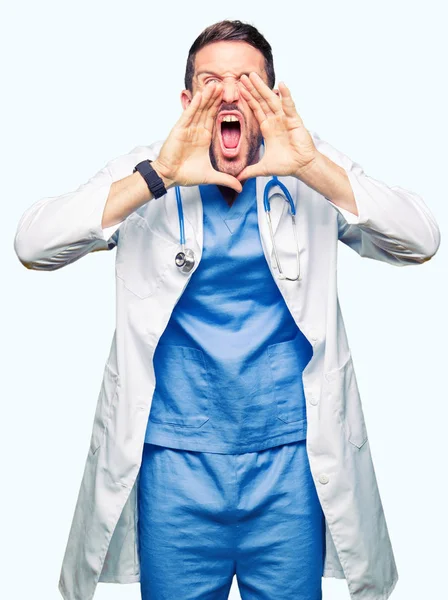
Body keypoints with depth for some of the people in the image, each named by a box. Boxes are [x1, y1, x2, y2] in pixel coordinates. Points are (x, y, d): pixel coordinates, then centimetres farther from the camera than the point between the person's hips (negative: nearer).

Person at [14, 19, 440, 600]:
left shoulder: (316, 172, 2)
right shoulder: (145, 175, 1)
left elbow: (421, 242, -9)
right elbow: (33, 244, -11)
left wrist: (313, 168, -23)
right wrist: (158, 177, -22)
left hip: (291, 460, 1)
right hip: (175, 462, 0)